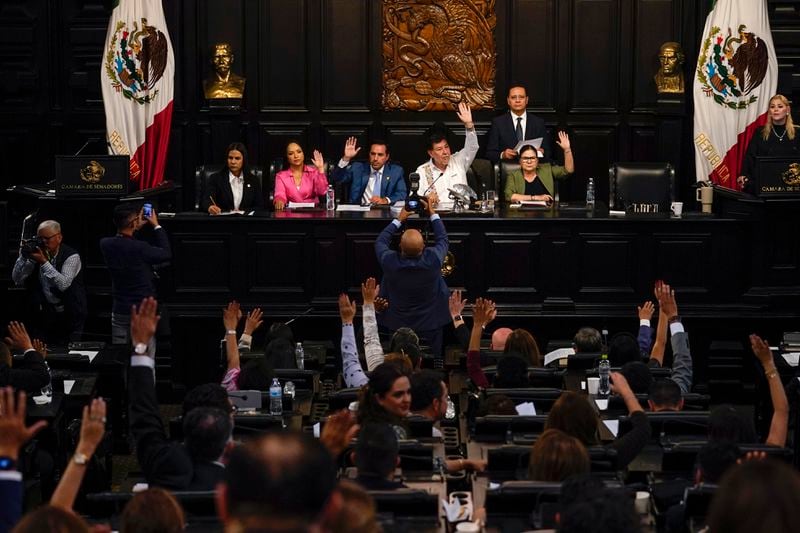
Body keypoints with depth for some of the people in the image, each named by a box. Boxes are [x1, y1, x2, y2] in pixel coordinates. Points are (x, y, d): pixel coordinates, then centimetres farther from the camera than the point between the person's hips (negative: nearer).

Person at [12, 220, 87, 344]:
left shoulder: (71, 256, -13)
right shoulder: (37, 254, 0)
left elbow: (63, 284, -28)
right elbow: (17, 280, -2)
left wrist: (44, 262, -30)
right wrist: (23, 257, -15)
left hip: (70, 314, -4)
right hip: (47, 314, 4)